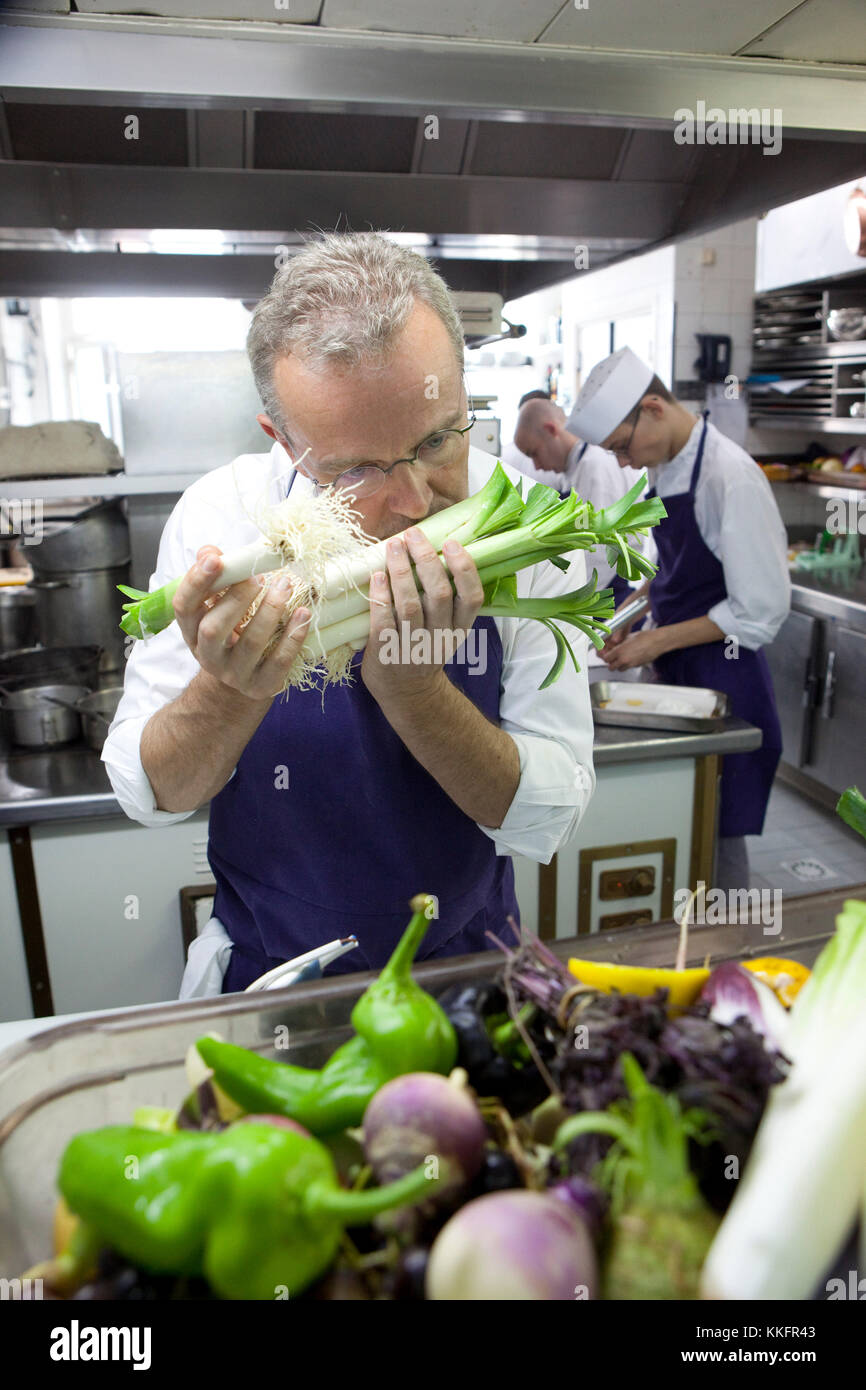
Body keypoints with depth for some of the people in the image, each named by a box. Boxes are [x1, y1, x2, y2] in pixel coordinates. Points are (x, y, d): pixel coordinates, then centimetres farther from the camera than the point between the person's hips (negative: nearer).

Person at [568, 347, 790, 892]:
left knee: (716, 838, 3)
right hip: (675, 671, 8)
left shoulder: (733, 477, -20)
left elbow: (762, 610, -19)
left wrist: (659, 641, -16)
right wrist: (630, 618, 4)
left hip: (722, 680, -7)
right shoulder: (665, 467, 6)